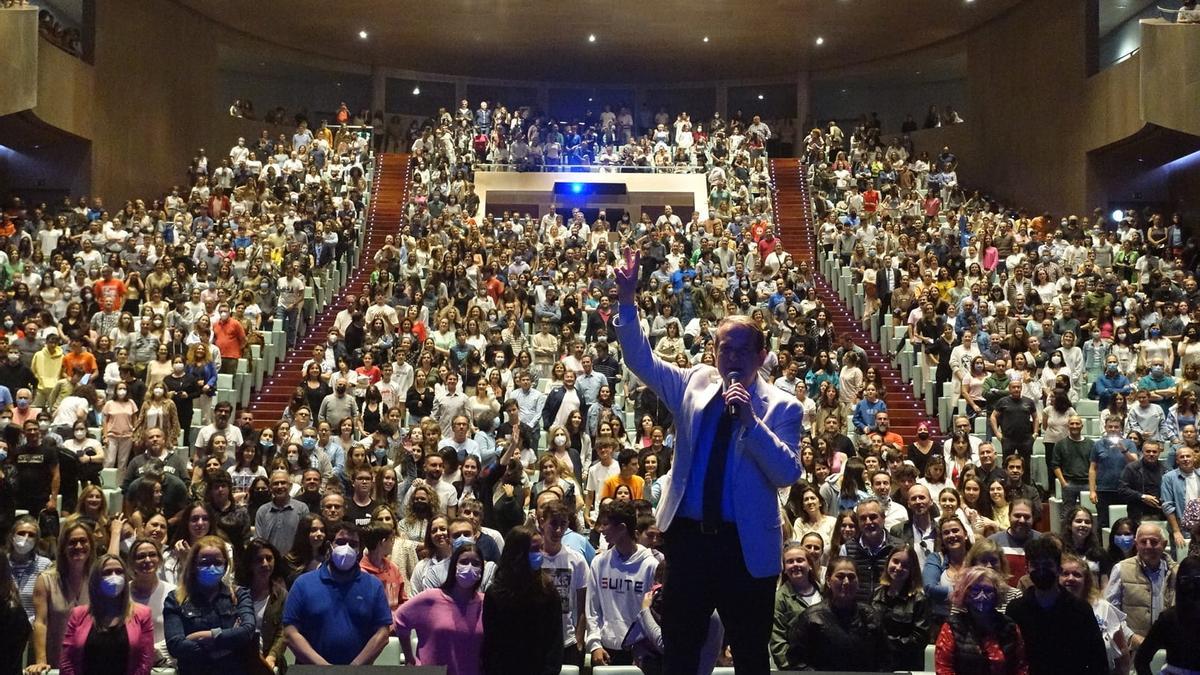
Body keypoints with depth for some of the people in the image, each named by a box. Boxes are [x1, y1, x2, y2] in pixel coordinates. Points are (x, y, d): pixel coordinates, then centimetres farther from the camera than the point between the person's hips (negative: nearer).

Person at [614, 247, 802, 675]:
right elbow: (641, 359, 2)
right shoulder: (694, 385, 6)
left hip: (746, 545, -2)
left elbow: (788, 474, -13)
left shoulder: (781, 407, -3)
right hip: (689, 536, 3)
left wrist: (751, 420, -23)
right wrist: (628, 300, -10)